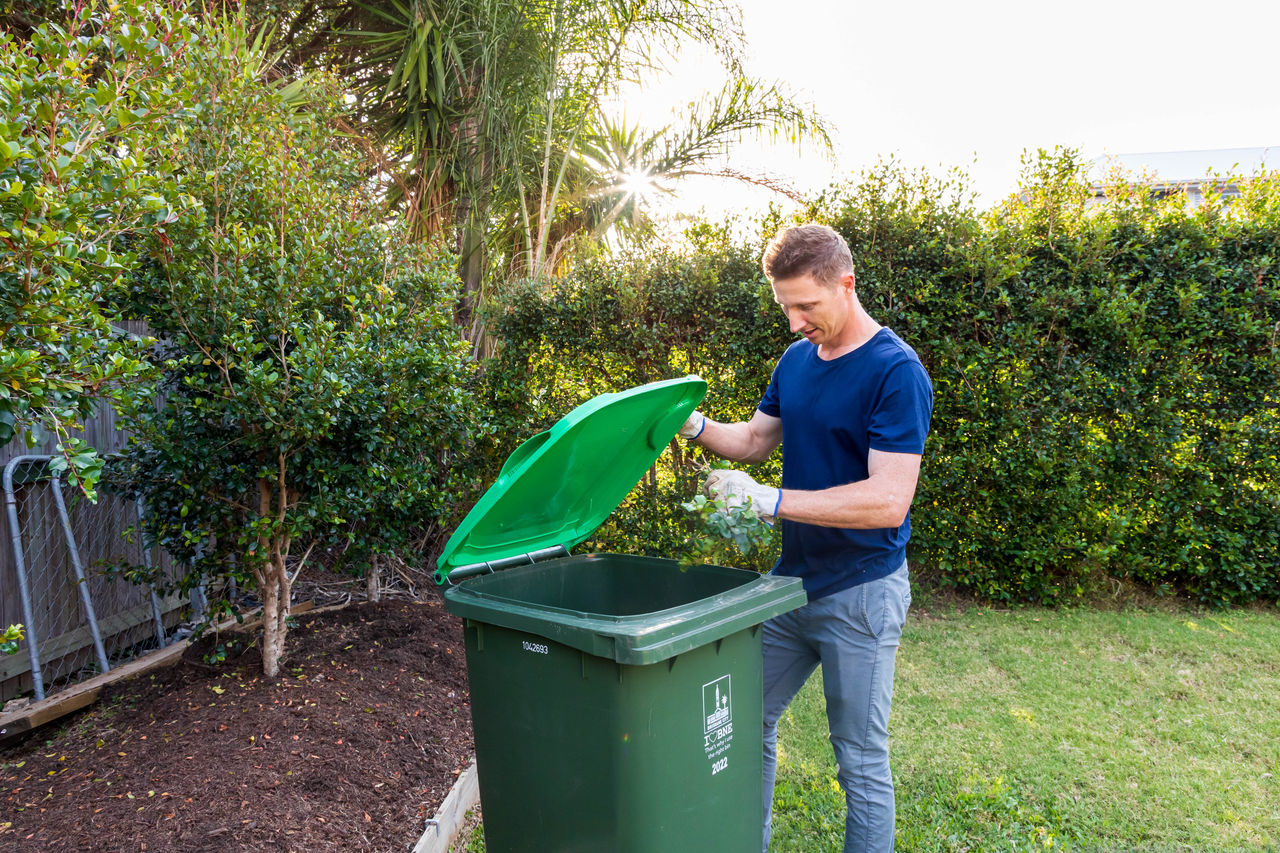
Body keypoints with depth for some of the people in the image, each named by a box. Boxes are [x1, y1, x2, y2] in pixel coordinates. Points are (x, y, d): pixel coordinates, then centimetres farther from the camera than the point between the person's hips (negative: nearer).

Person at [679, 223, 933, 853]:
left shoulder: (896, 371, -17)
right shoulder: (796, 360, 7)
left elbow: (888, 501, -24)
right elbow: (755, 440, 17)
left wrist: (768, 500, -26)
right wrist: (693, 425, -2)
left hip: (860, 593, -7)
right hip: (791, 580, 7)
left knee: (861, 764, 7)